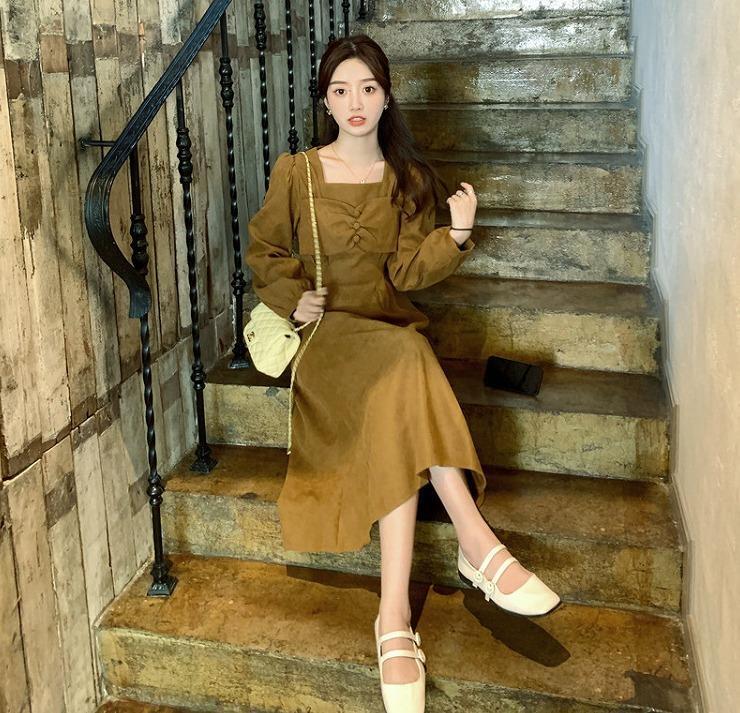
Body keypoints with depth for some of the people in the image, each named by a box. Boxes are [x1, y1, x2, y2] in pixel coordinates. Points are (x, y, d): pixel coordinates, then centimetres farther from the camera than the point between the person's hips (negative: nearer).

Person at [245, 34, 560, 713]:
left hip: (391, 326, 2)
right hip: (324, 328, -2)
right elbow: (264, 251, 13)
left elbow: (407, 271, 0)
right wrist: (293, 299, -6)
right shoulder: (296, 172, 5)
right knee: (402, 363, -36)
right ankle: (478, 544, -35)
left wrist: (457, 236, -17)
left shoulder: (408, 179, 10)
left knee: (398, 405, -34)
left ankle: (396, 616, -39)